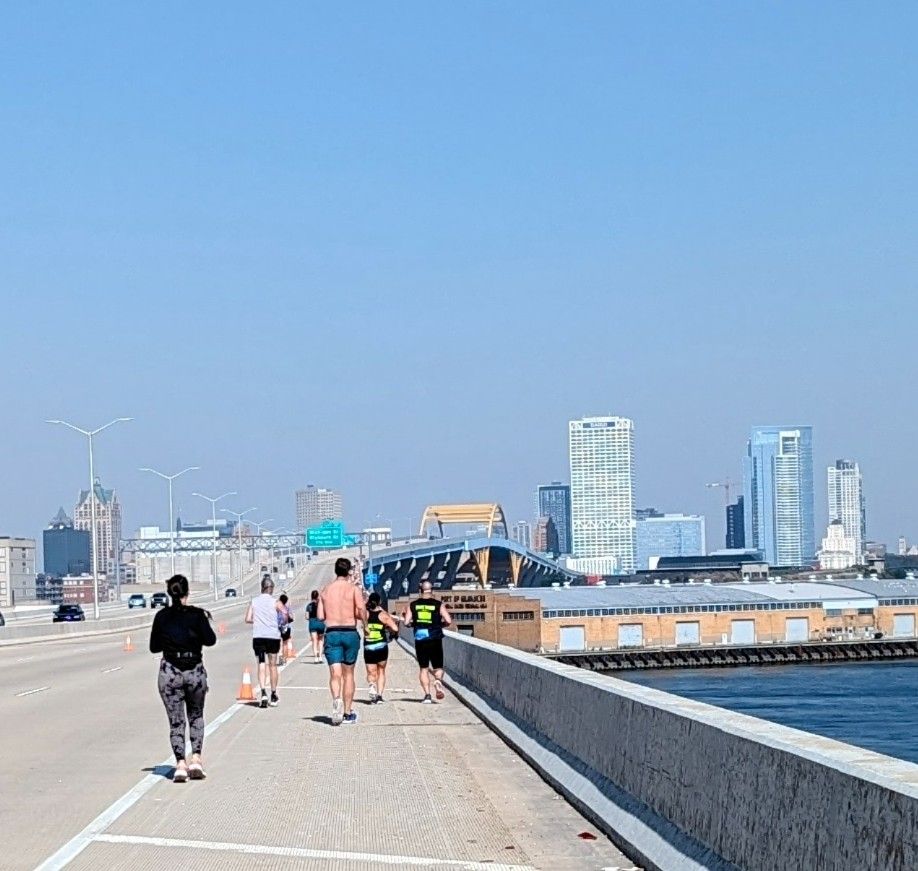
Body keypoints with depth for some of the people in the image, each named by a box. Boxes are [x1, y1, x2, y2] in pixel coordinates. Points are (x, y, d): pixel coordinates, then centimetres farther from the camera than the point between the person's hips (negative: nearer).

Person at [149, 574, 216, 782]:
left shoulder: (162, 616, 1)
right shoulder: (197, 614, -6)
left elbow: (154, 647, 6)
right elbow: (210, 640, -10)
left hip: (169, 672, 0)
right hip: (195, 671, 0)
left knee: (176, 721, 6)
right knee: (196, 716, 19)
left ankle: (180, 764, -7)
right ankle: (196, 758, 4)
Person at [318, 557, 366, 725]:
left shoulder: (326, 591, 6)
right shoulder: (353, 589, -2)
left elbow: (320, 616, 3)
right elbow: (362, 613, -13)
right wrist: (364, 620, 9)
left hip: (332, 634, 1)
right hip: (350, 633, -1)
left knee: (335, 674, -5)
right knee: (348, 674, 11)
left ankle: (336, 699, -34)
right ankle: (348, 712, 16)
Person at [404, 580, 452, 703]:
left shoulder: (413, 605, 4)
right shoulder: (438, 604, 0)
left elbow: (407, 622, -3)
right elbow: (448, 621, -9)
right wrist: (440, 624, 11)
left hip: (420, 641, 1)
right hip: (435, 640, -1)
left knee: (424, 668, 9)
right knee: (438, 667, 11)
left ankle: (427, 695, -2)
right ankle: (438, 680, -22)